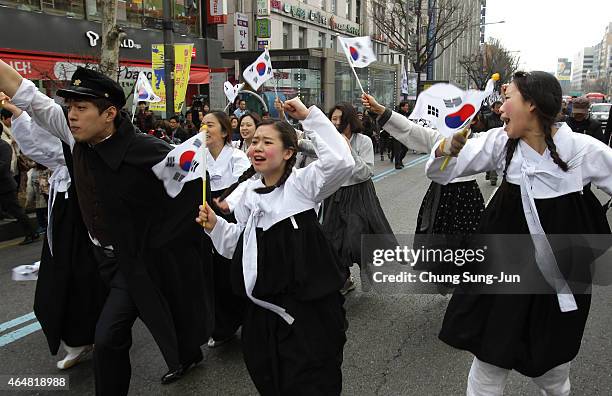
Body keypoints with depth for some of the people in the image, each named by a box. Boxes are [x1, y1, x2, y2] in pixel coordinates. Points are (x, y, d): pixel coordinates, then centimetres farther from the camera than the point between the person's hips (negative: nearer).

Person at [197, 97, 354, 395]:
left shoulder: (302, 182, -10)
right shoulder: (249, 191, 7)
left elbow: (341, 161, -29)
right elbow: (239, 243, 16)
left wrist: (309, 116, -24)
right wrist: (215, 225, -1)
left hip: (307, 303, -6)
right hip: (263, 305, 6)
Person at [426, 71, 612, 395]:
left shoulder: (585, 150, -13)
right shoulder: (501, 143, -6)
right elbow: (442, 169, -9)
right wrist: (447, 148, -29)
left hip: (561, 278, -1)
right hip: (506, 269, 1)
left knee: (552, 367, 20)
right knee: (489, 359, 9)